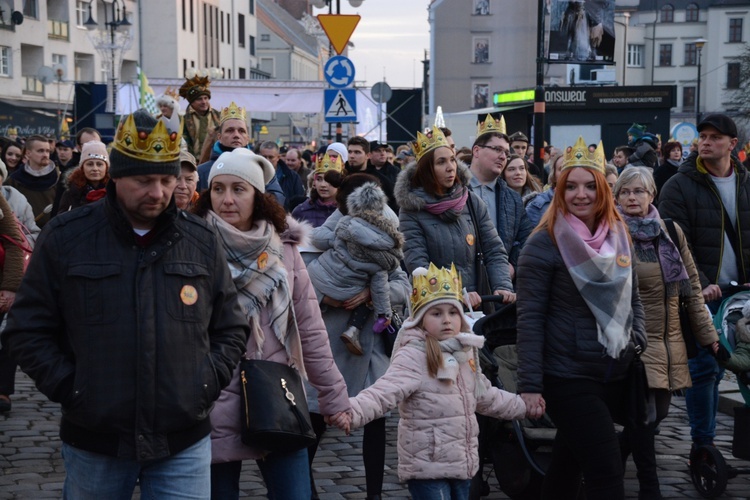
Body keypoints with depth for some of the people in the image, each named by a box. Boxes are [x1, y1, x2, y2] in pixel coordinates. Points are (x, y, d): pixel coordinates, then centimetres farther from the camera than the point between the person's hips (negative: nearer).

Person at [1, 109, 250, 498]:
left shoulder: (201, 242, 4)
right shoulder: (66, 237, -2)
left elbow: (231, 328, 13)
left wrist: (209, 382, -1)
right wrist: (68, 389, -8)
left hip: (184, 444, 1)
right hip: (93, 443, -1)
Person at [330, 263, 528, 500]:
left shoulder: (464, 354, 11)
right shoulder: (413, 356, -16)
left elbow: (486, 396, 27)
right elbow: (384, 391, -29)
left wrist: (523, 406, 37)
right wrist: (352, 411, -46)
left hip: (462, 463, 8)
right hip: (427, 469, -8)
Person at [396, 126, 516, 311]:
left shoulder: (472, 202, 4)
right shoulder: (412, 210, -5)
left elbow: (494, 250, 4)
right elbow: (417, 263, -13)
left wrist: (503, 287, -14)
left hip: (475, 305, 3)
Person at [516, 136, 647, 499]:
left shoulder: (618, 236, 7)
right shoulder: (544, 243, -12)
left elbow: (632, 297, 19)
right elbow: (529, 317, -14)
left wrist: (638, 343, 5)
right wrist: (530, 385, -17)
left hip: (614, 375, 6)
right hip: (567, 378, -6)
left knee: (567, 466, 19)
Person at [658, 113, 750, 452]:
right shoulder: (679, 186, -4)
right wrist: (699, 285, -18)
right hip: (699, 295, -4)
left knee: (717, 367, 8)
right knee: (704, 367, -5)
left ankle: (705, 439, 19)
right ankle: (703, 443, 4)